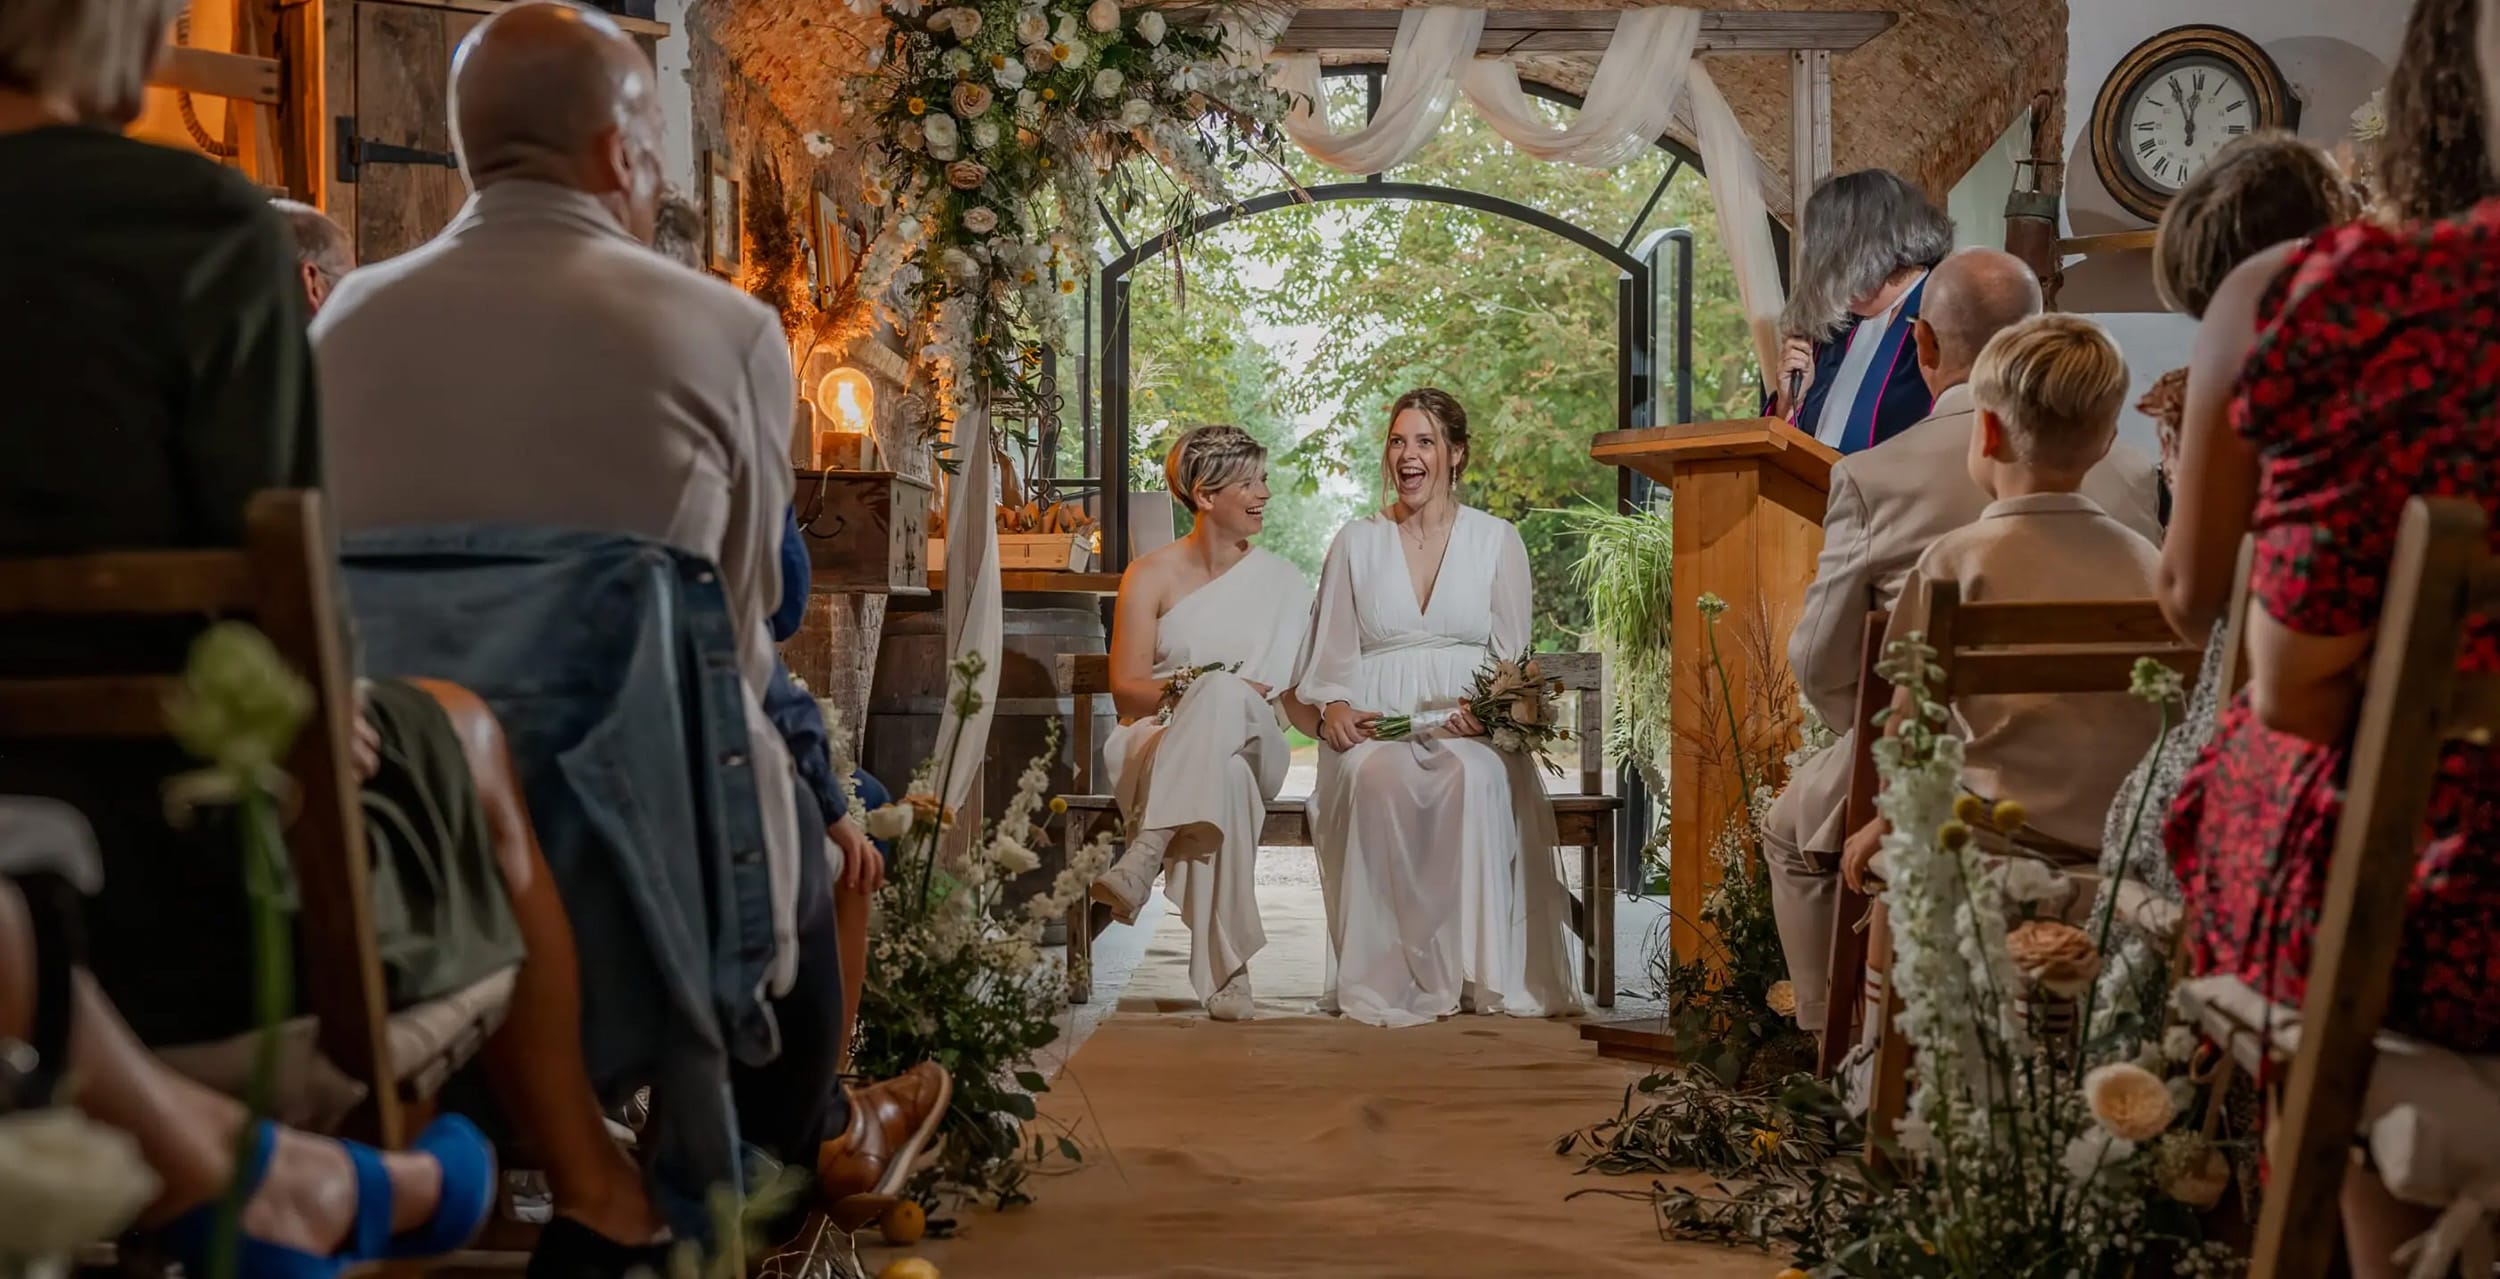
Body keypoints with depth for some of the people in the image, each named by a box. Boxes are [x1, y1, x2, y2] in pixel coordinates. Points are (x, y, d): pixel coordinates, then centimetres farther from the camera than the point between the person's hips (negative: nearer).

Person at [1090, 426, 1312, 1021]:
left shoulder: (1284, 582, 13)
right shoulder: (1152, 575, 8)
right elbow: (1126, 687, 1)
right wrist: (1191, 693, -20)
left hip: (1253, 745, 1)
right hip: (1157, 747, -1)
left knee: (1225, 696, -39)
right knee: (1223, 779, -40)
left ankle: (1141, 860, -48)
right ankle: (1226, 973, -43)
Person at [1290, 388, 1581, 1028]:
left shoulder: (1497, 540, 13)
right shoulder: (1356, 542, 16)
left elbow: (1513, 653, 8)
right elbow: (1331, 652, 13)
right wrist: (1334, 706, -9)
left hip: (1471, 728, 0)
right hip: (1376, 725, 1)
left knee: (1477, 777, -37)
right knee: (1379, 778, -36)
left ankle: (1479, 970, -31)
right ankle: (1389, 972, -32)